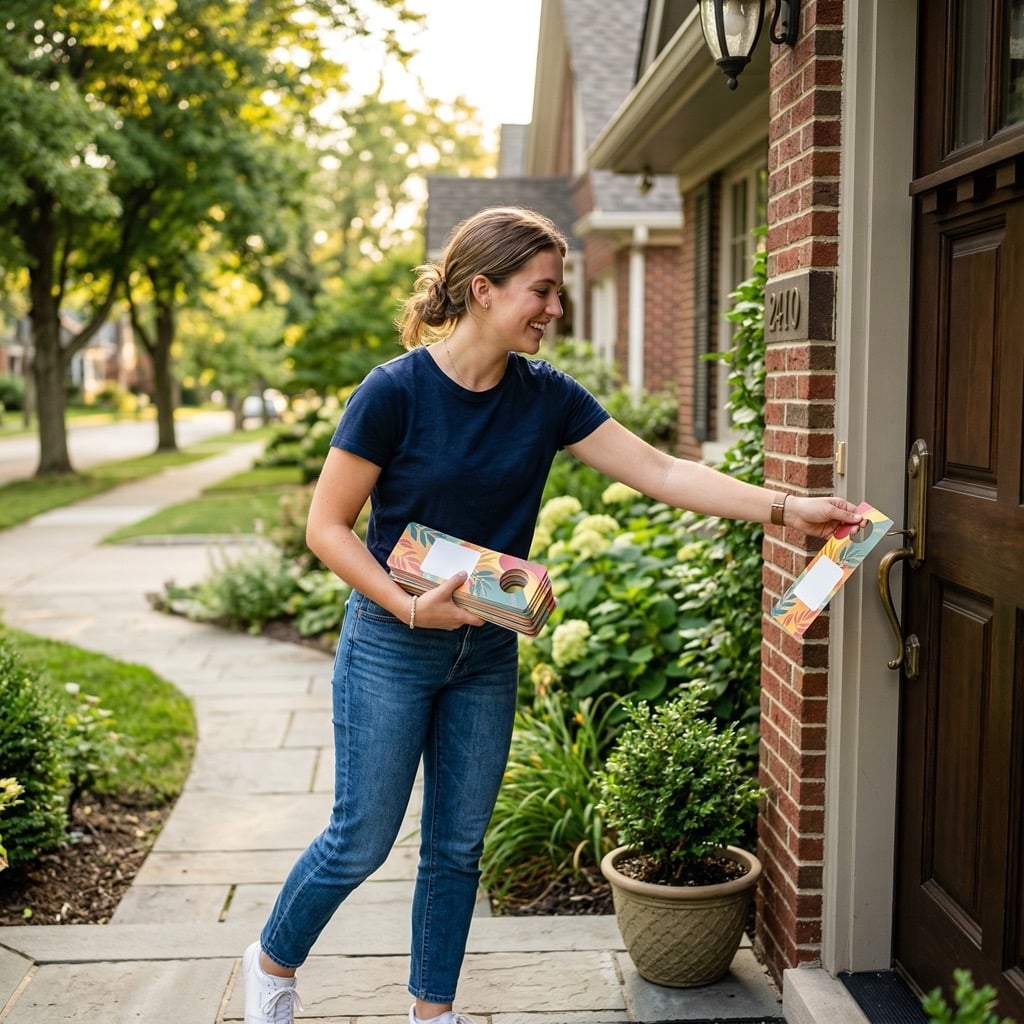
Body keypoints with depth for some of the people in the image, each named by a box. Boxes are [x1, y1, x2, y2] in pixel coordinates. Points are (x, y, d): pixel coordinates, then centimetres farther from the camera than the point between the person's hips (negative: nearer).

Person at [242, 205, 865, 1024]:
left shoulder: (546, 397, -2)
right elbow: (326, 526, -12)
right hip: (392, 647, -5)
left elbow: (661, 473, -4)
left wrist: (788, 509, -12)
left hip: (487, 651, 5)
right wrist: (410, 606, -22)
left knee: (459, 846, 13)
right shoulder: (396, 391, -17)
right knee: (363, 840, 4)